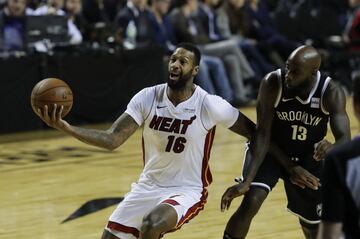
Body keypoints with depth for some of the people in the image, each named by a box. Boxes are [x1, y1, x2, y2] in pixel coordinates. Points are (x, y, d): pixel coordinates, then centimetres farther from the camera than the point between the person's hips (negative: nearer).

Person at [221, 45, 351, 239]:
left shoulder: (331, 93, -27)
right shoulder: (272, 83, -29)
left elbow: (345, 140, -33)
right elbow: (263, 134, -28)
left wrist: (332, 148, -59)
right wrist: (247, 181, -36)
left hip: (309, 158, 2)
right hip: (270, 150, -2)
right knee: (250, 203, -25)